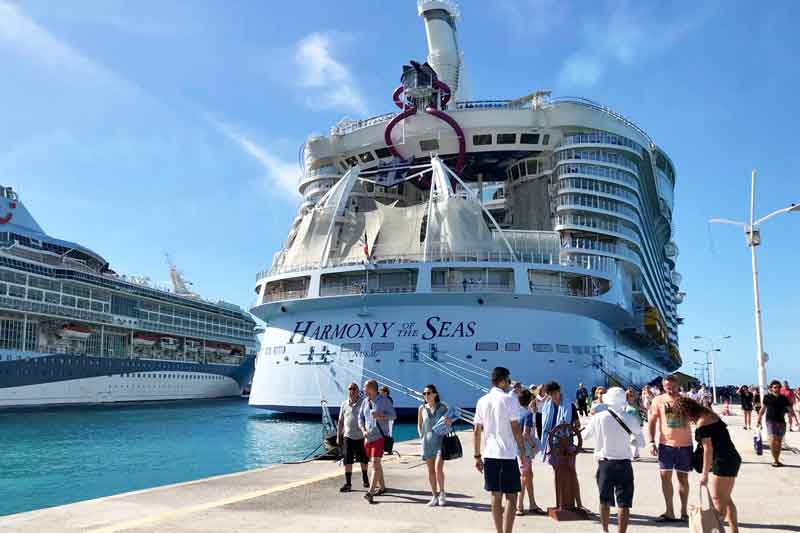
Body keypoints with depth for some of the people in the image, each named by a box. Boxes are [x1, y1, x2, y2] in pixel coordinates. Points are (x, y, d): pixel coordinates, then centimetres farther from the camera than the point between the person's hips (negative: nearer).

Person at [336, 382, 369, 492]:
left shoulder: (363, 403, -3)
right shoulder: (344, 404, 5)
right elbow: (340, 421, 10)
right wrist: (338, 436, 8)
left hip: (361, 436, -1)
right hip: (348, 436, 1)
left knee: (363, 460, 13)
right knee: (347, 461, -3)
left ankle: (365, 479, 33)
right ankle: (348, 483, 4)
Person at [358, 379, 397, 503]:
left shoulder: (384, 400, -6)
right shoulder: (365, 402, 10)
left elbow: (393, 415, -5)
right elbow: (360, 418, 14)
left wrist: (380, 416, -21)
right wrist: (363, 430, -2)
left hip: (380, 436, -6)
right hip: (368, 436, 6)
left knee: (375, 463, -14)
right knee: (376, 463, 15)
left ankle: (370, 492, -18)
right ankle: (382, 487, 30)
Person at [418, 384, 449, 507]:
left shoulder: (443, 407, -4)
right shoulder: (422, 409, 1)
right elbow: (419, 425, 13)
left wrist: (447, 420, -16)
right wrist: (422, 438, 5)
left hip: (440, 441, -3)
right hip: (427, 442, 3)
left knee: (438, 468, -14)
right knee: (431, 470, 7)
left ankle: (442, 493, 6)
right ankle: (435, 496, 18)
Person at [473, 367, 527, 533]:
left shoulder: (482, 401, 6)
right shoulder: (508, 400, -8)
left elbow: (477, 431, 7)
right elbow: (516, 429, -10)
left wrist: (477, 456, 12)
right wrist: (523, 454, -3)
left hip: (489, 455, 5)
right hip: (508, 454, -5)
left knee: (495, 496, 11)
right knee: (511, 497, 1)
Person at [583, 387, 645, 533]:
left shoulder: (598, 417, -6)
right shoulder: (631, 419, -7)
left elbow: (584, 436, 9)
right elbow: (641, 442, 0)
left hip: (604, 463, 2)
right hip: (623, 464, -2)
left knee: (605, 500, 18)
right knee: (623, 503, 2)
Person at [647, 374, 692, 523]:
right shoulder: (658, 400, 0)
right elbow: (652, 422, 2)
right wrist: (652, 442, -5)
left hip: (685, 444, 0)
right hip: (666, 444, 0)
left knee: (683, 478, 9)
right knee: (665, 476, -1)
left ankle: (684, 512, 20)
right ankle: (669, 512, 9)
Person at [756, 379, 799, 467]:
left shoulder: (783, 398, 7)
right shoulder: (767, 397, -2)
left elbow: (790, 409, 9)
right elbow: (763, 409, 4)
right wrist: (758, 420, 5)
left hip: (781, 422, 4)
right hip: (771, 421, -4)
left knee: (779, 441, 10)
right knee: (772, 440, -16)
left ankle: (777, 460, 21)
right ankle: (774, 459, -6)